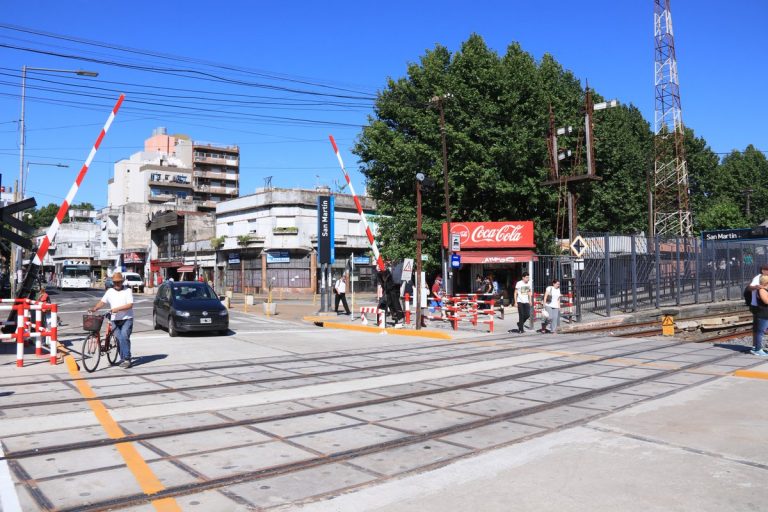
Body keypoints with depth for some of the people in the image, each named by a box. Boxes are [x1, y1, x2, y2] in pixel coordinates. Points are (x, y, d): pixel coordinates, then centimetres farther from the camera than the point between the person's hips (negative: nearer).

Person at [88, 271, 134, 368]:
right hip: (115, 320, 4)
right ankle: (123, 359, 7)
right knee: (118, 338, -2)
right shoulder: (110, 292, 12)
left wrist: (117, 309, -20)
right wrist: (94, 308, -11)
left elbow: (130, 305, -10)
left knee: (124, 337, -17)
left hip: (127, 319, -4)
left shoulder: (127, 291, 0)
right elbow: (102, 302, 6)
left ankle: (126, 359, -14)